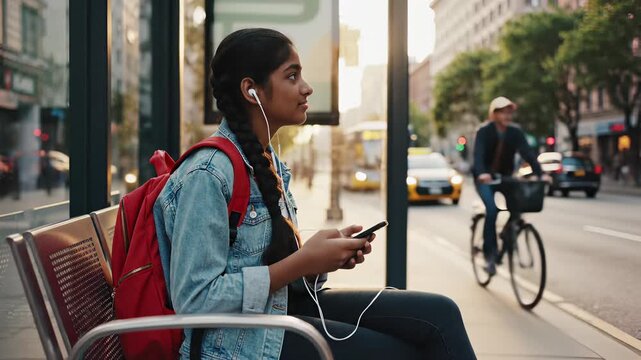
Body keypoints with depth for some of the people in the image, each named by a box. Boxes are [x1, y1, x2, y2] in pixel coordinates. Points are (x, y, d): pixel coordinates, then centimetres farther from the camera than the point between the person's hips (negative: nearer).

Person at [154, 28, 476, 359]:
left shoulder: (267, 162, 9)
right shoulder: (208, 174, -19)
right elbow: (194, 300, -23)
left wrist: (325, 254, -6)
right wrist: (303, 263, -20)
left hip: (281, 308, 8)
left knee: (438, 315, -5)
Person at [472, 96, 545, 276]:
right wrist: (481, 173, -47)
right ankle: (490, 253, -16)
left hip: (505, 177, 4)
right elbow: (478, 154, -28)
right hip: (485, 178, -4)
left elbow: (528, 153, -13)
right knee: (492, 209, -25)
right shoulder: (484, 131, -14)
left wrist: (540, 174, -28)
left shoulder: (515, 132, -4)